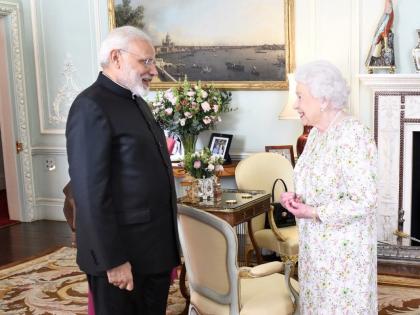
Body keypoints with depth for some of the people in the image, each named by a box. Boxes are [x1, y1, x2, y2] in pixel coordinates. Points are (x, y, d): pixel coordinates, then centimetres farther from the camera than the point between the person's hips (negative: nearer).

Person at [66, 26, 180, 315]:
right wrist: (113, 260, -20)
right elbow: (90, 192, -20)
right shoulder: (91, 107, -16)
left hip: (155, 247, 8)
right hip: (123, 254, -8)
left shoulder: (136, 102, 13)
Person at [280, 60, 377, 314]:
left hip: (344, 249, -8)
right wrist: (298, 197, -1)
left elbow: (364, 202, -25)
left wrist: (314, 212, -20)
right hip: (317, 243, 8)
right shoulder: (317, 132, 6)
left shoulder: (353, 136, -22)